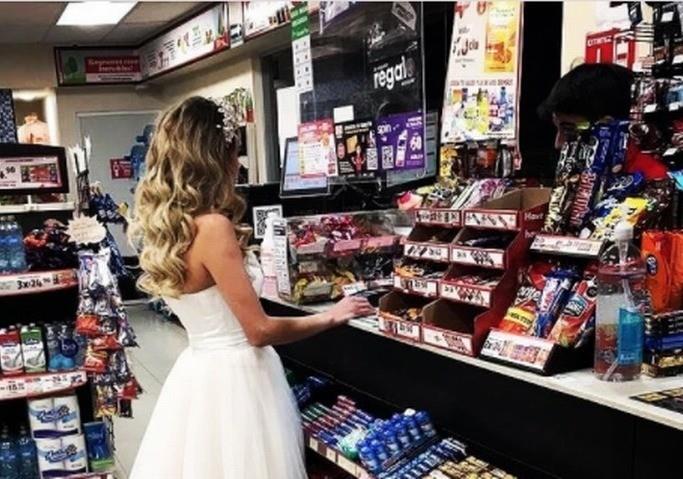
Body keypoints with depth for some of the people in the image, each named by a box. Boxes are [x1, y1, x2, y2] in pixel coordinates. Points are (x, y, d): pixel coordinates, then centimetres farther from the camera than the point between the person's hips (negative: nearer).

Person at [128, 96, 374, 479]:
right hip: (234, 375, -9)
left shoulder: (167, 223, 4)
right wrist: (331, 317, -7)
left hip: (200, 369, 9)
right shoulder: (212, 226, -22)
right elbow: (260, 331, -20)